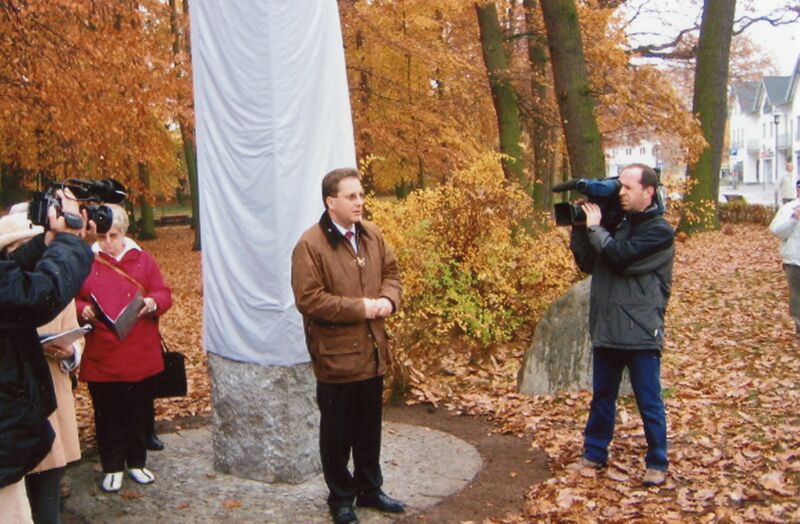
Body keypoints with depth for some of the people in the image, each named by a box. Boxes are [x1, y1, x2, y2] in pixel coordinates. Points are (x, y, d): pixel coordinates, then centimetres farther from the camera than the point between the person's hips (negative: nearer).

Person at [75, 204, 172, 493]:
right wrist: (82, 309, -16)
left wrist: (153, 302, -18)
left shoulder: (143, 259, 5)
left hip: (140, 355, 1)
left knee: (138, 411, 11)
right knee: (107, 414, 7)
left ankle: (137, 462, 28)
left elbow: (163, 293, 4)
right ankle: (112, 467, 22)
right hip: (100, 357, -1)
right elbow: (69, 299, 5)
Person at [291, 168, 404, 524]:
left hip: (372, 350, 6)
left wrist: (388, 299, -8)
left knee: (369, 428, 19)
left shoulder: (372, 234, 6)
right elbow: (308, 299, -20)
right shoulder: (310, 244, -16)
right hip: (336, 354, -6)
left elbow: (391, 271, 14)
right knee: (337, 433, 10)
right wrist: (359, 307, -21)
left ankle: (370, 489, 36)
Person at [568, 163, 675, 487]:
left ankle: (657, 463, 18)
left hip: (640, 333, -6)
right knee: (602, 397, 16)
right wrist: (579, 228, 1)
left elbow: (621, 258, -22)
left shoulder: (659, 230, -8)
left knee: (649, 402, 4)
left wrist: (594, 228, -11)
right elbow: (588, 264, 11)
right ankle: (594, 454, 28)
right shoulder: (617, 224, 12)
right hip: (605, 328, 7)